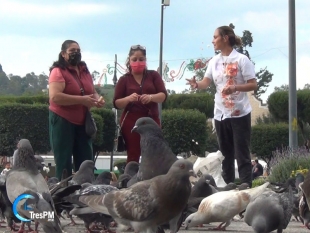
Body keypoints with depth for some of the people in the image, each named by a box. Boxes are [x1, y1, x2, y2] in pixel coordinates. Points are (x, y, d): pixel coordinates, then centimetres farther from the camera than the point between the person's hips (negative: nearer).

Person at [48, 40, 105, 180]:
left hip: (82, 122, 7)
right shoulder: (58, 71, -9)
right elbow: (55, 96, -23)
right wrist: (81, 100, -24)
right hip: (62, 121, -7)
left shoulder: (84, 71, 13)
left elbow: (92, 92, 24)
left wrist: (97, 99, 0)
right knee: (64, 163, -2)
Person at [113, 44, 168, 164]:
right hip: (131, 121, -1)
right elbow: (116, 103, 2)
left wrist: (151, 97, -25)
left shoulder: (154, 75, 8)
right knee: (133, 156, -4)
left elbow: (163, 95, -3)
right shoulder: (124, 80, 7)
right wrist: (128, 99, -19)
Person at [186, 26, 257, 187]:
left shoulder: (241, 59, -8)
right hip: (221, 113, 6)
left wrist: (235, 87, -27)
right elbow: (206, 82, -2)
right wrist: (196, 85, -24)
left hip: (239, 113, -6)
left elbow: (253, 85, -11)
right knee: (225, 154, 11)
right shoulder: (214, 61, 8)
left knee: (242, 154, -5)